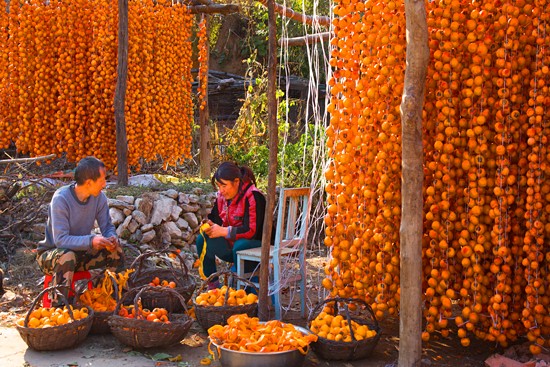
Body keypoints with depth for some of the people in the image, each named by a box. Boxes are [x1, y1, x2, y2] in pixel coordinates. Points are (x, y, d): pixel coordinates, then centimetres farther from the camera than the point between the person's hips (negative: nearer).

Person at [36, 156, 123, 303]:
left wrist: (111, 237, -28)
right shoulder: (61, 199, -27)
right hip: (50, 253, -5)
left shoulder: (99, 197, -10)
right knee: (67, 256, -39)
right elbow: (60, 240, -33)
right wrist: (91, 240, -46)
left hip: (80, 251, 5)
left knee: (115, 248, -16)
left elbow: (108, 227, -3)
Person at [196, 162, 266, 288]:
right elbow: (215, 218, 9)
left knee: (239, 246, -38)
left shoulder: (253, 197, -20)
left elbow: (252, 231, -27)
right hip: (232, 244, 7)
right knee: (202, 239, -10)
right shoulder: (222, 196, 3)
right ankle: (213, 286, -7)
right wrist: (209, 225, -16)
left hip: (256, 245, -7)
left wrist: (223, 231, -30)